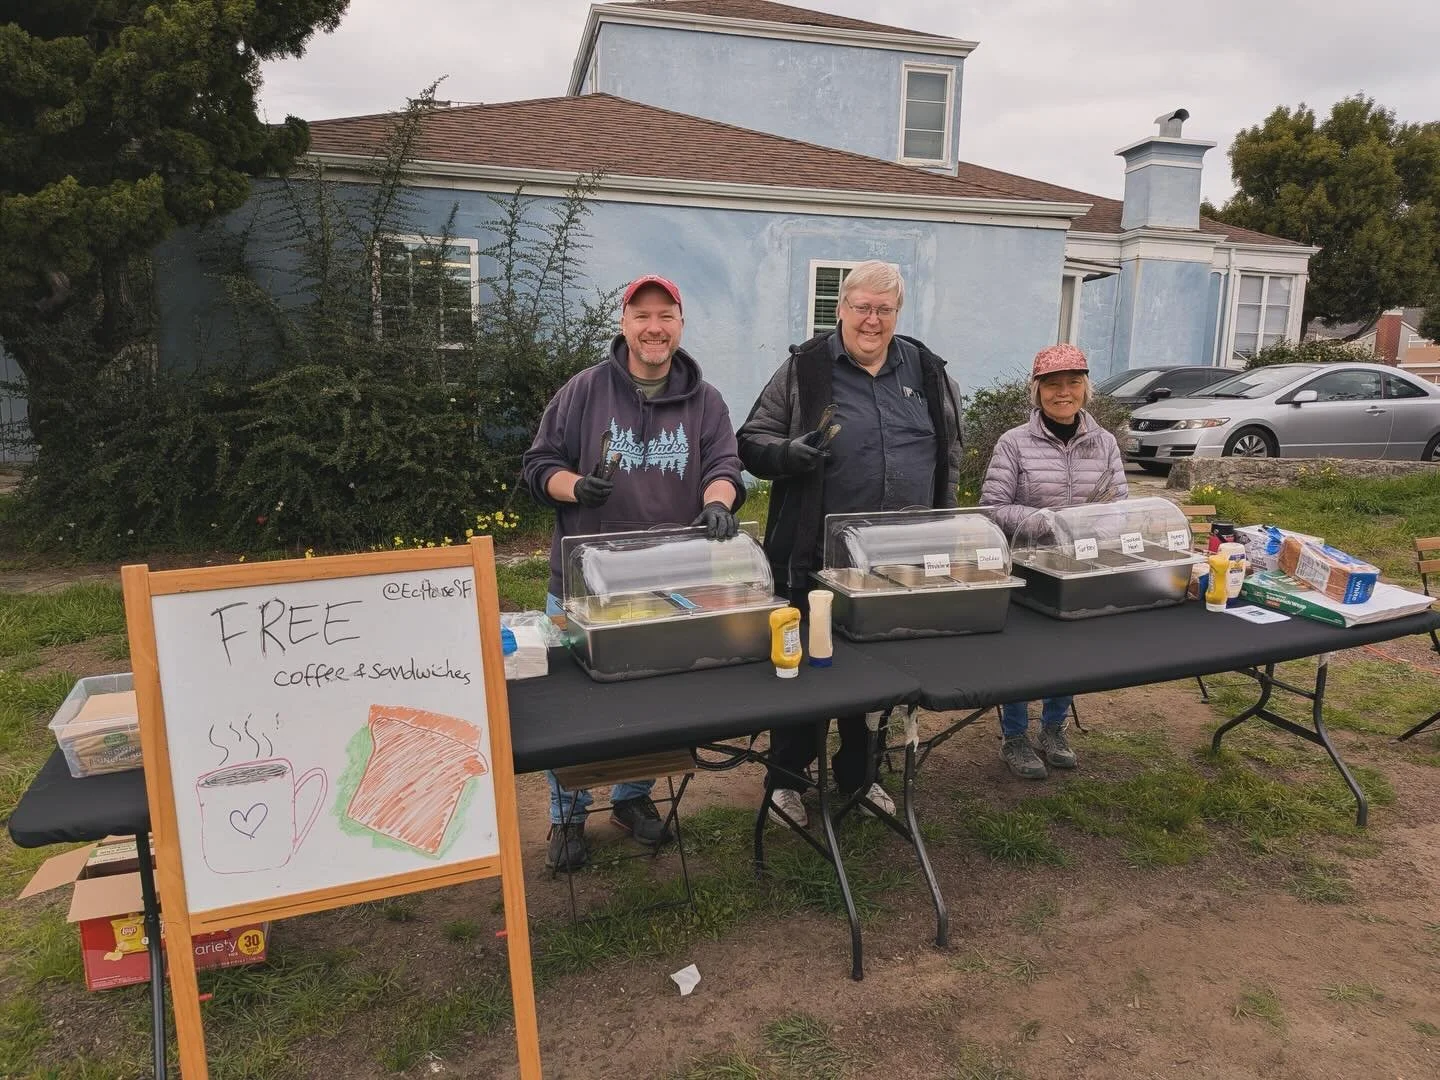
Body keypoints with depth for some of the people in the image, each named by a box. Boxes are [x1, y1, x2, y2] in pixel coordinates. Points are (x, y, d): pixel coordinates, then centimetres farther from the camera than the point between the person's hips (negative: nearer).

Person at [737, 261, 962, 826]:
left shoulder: (925, 369, 9)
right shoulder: (805, 368, -3)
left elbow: (949, 448, 19)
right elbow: (751, 442, -1)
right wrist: (788, 452, -22)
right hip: (817, 554, -3)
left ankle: (857, 773, 35)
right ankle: (784, 779, 26)